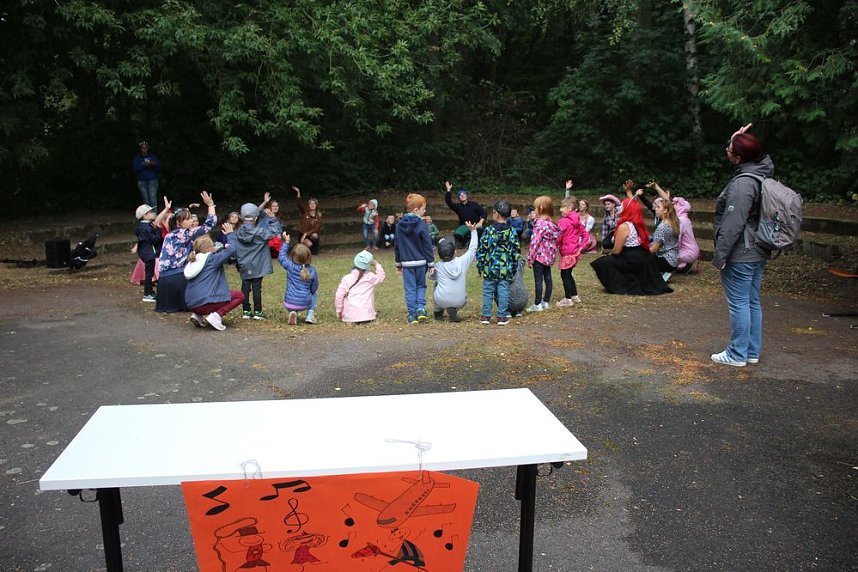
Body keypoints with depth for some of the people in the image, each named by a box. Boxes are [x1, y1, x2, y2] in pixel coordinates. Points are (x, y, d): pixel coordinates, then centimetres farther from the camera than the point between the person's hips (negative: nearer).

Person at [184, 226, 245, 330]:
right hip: (204, 303, -8)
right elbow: (231, 249, -9)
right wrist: (230, 234, 6)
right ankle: (216, 316, -10)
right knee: (239, 296, 5)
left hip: (191, 305, 8)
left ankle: (198, 315, 16)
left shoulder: (193, 261, 14)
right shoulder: (211, 259, -8)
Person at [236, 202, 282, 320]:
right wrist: (269, 217, -4)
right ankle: (257, 311, 5)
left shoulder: (238, 233, -2)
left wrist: (237, 263, 19)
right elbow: (276, 229, -13)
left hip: (244, 266, 4)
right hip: (258, 266, -3)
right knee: (257, 286, 1)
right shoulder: (260, 232, -15)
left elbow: (234, 249, 6)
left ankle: (246, 311, 13)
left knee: (245, 286, 10)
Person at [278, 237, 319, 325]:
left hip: (289, 304, 0)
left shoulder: (290, 266, -11)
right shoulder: (312, 271, -9)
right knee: (315, 292, 29)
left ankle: (292, 312, 7)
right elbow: (314, 289, 3)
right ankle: (310, 316, 17)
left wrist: (286, 242, 15)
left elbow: (282, 256, 9)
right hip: (304, 305, 0)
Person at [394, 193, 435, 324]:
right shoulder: (422, 225, -11)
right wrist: (431, 264, -1)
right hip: (421, 262, -2)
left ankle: (412, 314, 6)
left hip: (406, 263, 2)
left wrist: (398, 263, 20)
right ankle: (421, 308, 0)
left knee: (410, 289, 7)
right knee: (421, 286, 16)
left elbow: (397, 246, 11)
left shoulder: (399, 225, 3)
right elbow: (428, 246, -8)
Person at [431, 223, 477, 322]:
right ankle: (453, 310, 6)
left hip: (442, 301, 0)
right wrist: (473, 231, 16)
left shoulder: (438, 266, -6)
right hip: (460, 302, 0)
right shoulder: (462, 262, -6)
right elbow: (472, 249, 8)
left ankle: (438, 312, 32)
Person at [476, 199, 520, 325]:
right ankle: (502, 316, 8)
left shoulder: (488, 231, -7)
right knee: (503, 291, 6)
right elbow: (516, 251, 1)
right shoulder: (512, 231, -2)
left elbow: (481, 250, -5)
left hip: (490, 267, -1)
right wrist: (514, 267, 11)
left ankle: (486, 316, 12)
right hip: (506, 269, 1)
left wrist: (480, 266, 5)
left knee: (488, 291, 8)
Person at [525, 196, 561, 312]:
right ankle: (545, 302, 23)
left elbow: (535, 241, -18)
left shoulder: (540, 223, -17)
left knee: (538, 279, -4)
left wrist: (530, 258, -14)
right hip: (549, 256, 9)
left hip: (540, 255, -9)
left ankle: (537, 304, -2)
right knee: (548, 278, 13)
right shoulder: (553, 223, 9)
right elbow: (556, 239, 12)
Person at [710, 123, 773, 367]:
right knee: (752, 302, 15)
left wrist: (720, 254, -18)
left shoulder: (742, 184, -22)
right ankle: (752, 351, 24)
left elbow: (733, 224, -23)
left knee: (739, 304, -1)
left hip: (740, 255, -9)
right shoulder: (761, 172, 5)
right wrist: (738, 139, 11)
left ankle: (737, 354, 8)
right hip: (757, 253, 9)